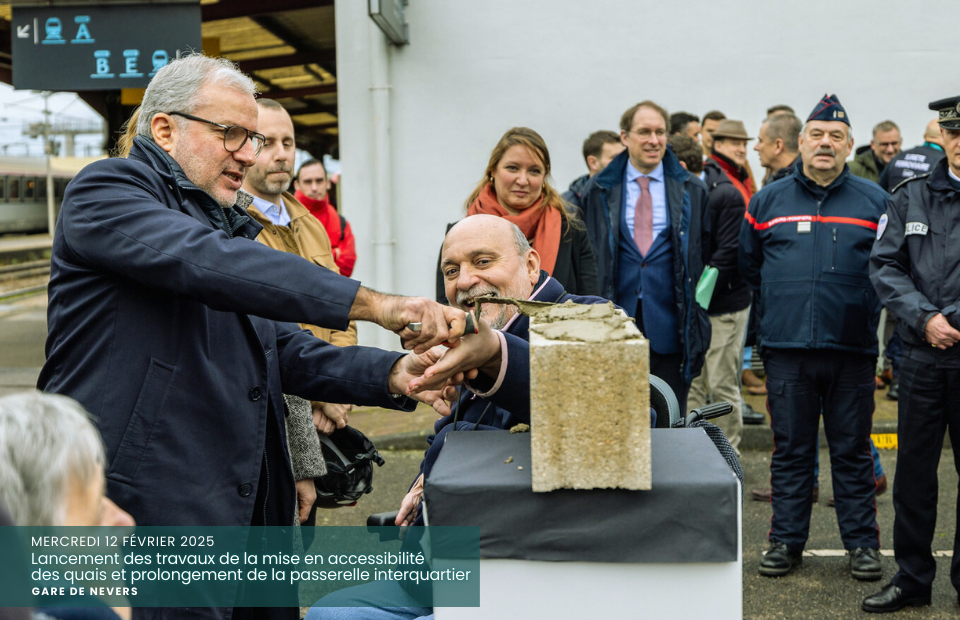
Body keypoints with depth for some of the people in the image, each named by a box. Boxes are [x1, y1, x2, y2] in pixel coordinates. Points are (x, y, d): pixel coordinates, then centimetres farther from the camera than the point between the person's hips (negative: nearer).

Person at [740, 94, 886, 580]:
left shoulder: (874, 201, 5)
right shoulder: (768, 201, 8)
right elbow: (747, 265, 19)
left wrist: (860, 304, 6)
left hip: (852, 349, -1)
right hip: (786, 349, 1)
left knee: (852, 451, 7)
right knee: (790, 450, 8)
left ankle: (862, 543, 17)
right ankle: (786, 540, 18)